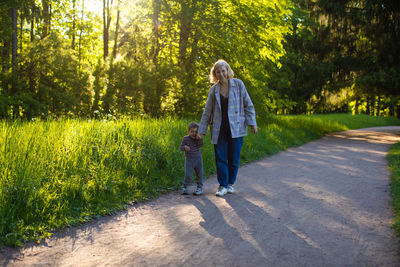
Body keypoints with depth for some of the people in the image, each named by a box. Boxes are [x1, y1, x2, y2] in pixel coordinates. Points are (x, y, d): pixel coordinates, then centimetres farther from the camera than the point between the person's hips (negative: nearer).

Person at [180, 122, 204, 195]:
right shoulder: (185, 139, -6)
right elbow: (181, 147, -5)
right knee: (188, 176, -7)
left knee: (199, 174, 7)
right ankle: (184, 187, 13)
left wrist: (199, 139, -29)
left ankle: (199, 188, 21)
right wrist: (184, 147, -26)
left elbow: (200, 145, -15)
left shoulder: (198, 138, 0)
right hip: (189, 160, -3)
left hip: (198, 159, 3)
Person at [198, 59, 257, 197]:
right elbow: (207, 111, 11)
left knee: (234, 157, 5)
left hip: (236, 127, -1)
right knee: (220, 158, -1)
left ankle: (230, 183, 21)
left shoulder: (238, 84, 1)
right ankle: (223, 185, 10)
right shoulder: (214, 89, 6)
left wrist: (252, 122, -4)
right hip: (219, 129, 1)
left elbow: (248, 104, 4)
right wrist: (202, 130, 9)